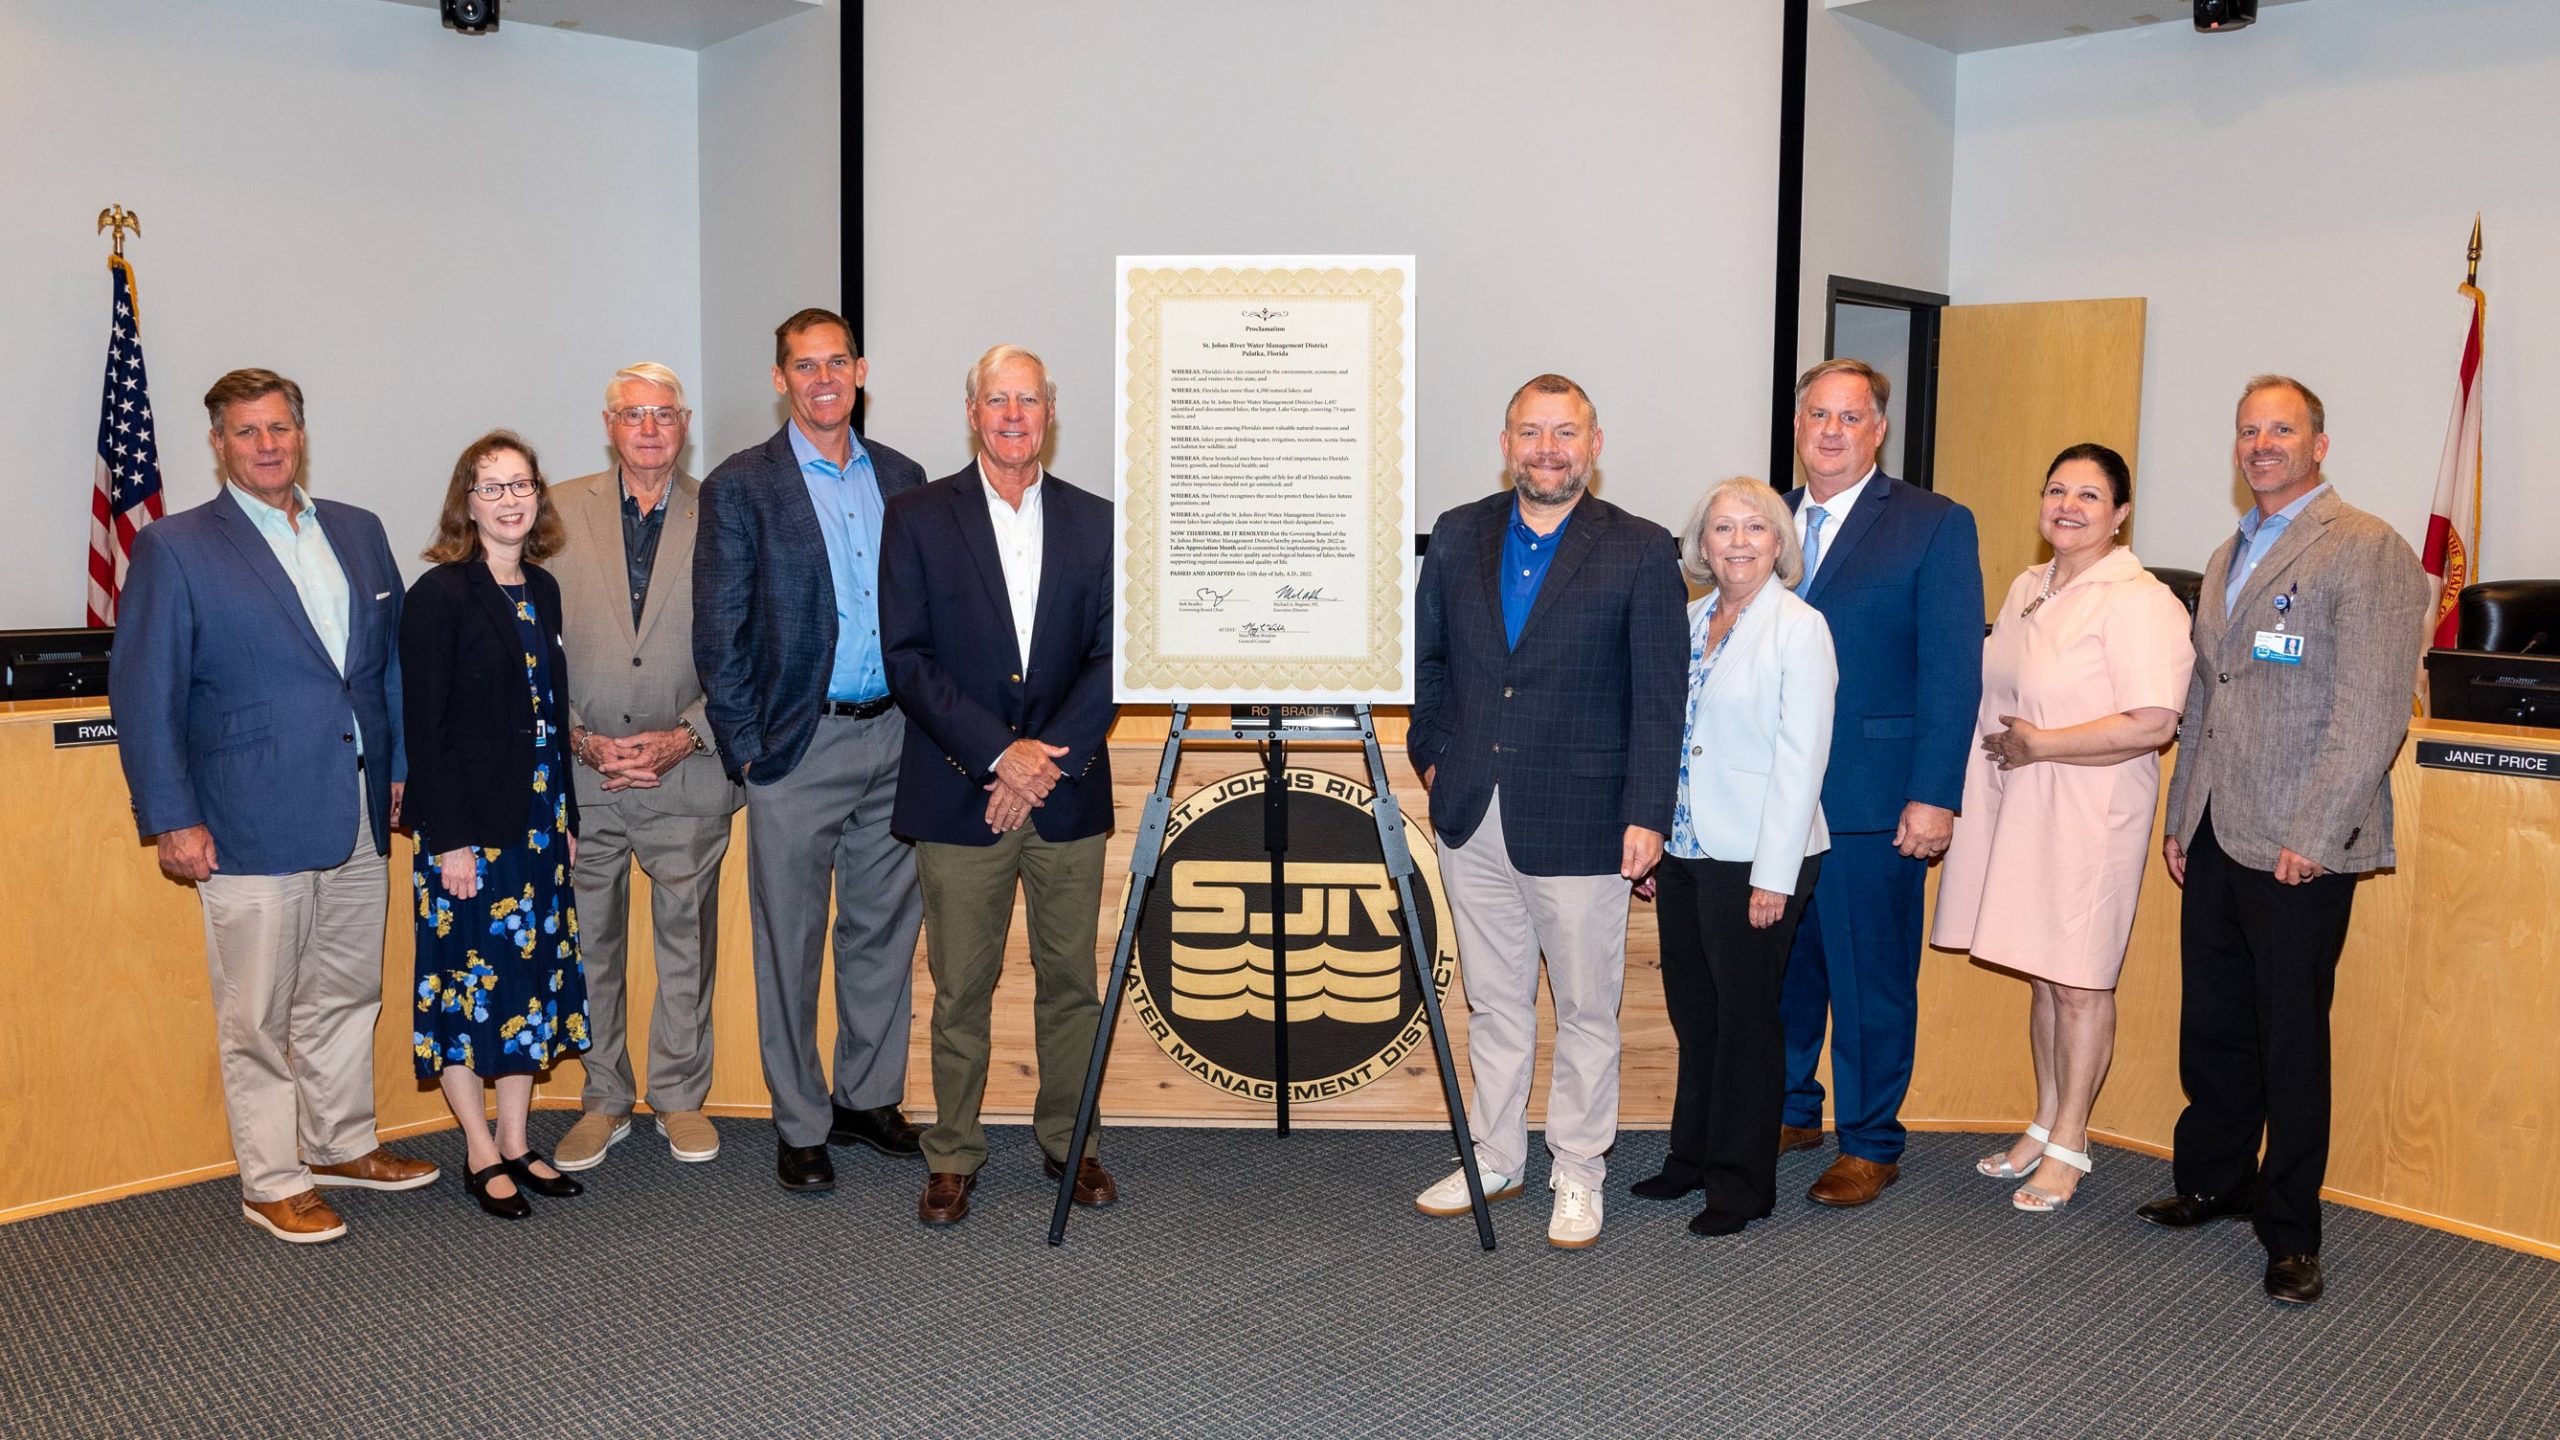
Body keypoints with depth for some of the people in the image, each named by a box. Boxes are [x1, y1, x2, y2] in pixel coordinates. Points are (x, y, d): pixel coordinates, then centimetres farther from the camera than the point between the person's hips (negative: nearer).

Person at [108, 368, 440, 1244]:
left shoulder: (359, 533, 11)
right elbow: (142, 695, -5)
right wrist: (171, 818, -10)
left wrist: (404, 767, 9)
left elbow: (395, 657, 15)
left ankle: (342, 1145, 32)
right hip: (253, 826, -5)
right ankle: (272, 1183, 17)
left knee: (347, 996, 16)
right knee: (258, 1017, 4)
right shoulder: (175, 548, -3)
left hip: (360, 817, 5)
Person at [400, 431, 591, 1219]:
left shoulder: (542, 591, 10)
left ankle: (516, 1141, 23)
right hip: (467, 824, -7)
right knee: (466, 981, 3)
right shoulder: (439, 594, -10)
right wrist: (450, 841, -17)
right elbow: (426, 727, -13)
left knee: (532, 973, 11)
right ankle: (481, 1152, 14)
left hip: (537, 819, 7)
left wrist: (566, 818, 11)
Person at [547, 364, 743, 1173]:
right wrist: (577, 737, -7)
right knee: (587, 942, 9)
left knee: (686, 939, 9)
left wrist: (686, 737, -10)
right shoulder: (559, 514, 3)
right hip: (580, 772, 1)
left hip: (686, 771, -1)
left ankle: (681, 1095, 25)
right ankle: (603, 1100, 25)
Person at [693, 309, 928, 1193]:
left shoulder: (903, 479, 10)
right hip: (799, 747, -4)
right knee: (791, 944, 5)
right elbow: (719, 635, -4)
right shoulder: (741, 487, -3)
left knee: (884, 930, 13)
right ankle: (801, 1125, 18)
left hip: (895, 739, 4)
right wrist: (746, 749, -8)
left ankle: (869, 1098, 28)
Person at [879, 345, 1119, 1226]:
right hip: (959, 796, -2)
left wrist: (1050, 755, -9)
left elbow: (1111, 657, 3)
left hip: (1068, 794, 2)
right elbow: (907, 659, -4)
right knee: (960, 988, 4)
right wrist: (998, 753, -13)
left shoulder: (1094, 523, 9)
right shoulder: (919, 518, 3)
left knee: (1071, 981, 9)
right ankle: (953, 1155, 19)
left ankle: (1067, 1141, 25)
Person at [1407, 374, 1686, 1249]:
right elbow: (1427, 659, 16)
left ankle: (1578, 1173, 23)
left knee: (1586, 1008, 8)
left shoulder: (1641, 552, -5)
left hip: (1578, 821, -3)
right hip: (1473, 815, 4)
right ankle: (1493, 1159, 29)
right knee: (1493, 1003, 15)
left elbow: (1658, 698, -6)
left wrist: (1648, 815, -10)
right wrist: (1431, 757, 9)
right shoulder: (1458, 536, 6)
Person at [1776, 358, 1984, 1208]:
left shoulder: (1935, 525, -3)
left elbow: (1953, 672, -7)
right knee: (1780, 963, 15)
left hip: (1871, 801, -4)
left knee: (1870, 978, 6)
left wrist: (1934, 796, -14)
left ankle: (1869, 1144, 21)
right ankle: (1791, 1111, 33)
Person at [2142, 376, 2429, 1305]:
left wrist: (2314, 837, -17)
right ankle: (2213, 1182, 29)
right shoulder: (2228, 556, 18)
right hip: (2217, 837, 7)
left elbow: (2372, 712, -14)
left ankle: (2290, 1231, 15)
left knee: (2291, 1038, 2)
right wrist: (2181, 815, 17)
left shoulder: (2366, 550, -7)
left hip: (2299, 845, -7)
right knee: (2211, 1026, 13)